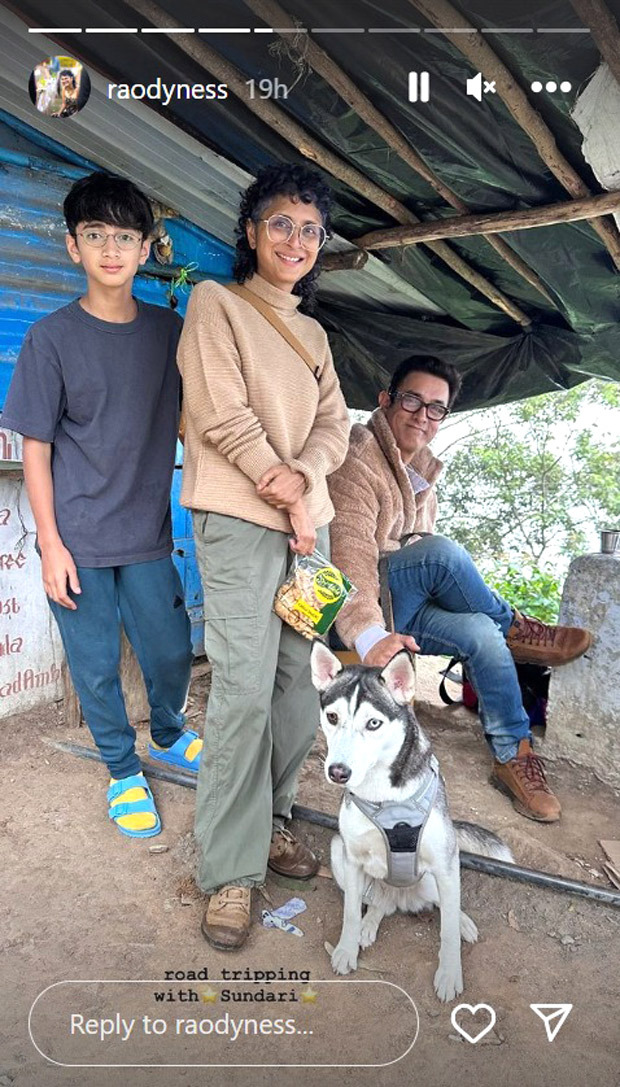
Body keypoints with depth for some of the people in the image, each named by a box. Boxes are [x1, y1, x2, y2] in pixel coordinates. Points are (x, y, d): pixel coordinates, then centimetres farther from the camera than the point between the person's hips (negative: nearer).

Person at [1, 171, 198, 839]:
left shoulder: (168, 330, 3)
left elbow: (187, 419, 11)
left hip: (148, 536, 3)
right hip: (78, 541, -2)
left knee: (172, 652, 10)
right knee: (96, 667, 7)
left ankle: (167, 735, 41)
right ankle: (123, 771, 30)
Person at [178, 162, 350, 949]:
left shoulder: (312, 334, 22)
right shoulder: (215, 304, 3)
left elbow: (335, 424, 11)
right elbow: (222, 415, -9)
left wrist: (303, 476, -10)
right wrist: (285, 500, -7)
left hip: (307, 520, 6)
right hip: (239, 518, -6)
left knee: (297, 679, 5)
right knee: (244, 687, -11)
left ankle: (269, 818, 23)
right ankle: (231, 871, 1)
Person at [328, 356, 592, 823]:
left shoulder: (422, 473, 14)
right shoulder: (358, 458, -15)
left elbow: (427, 566, 14)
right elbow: (349, 551, -29)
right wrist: (369, 633, -43)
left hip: (399, 602, 8)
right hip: (346, 608, -7)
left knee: (480, 633, -19)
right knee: (442, 550, -30)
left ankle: (515, 756, -5)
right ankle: (512, 627, -6)